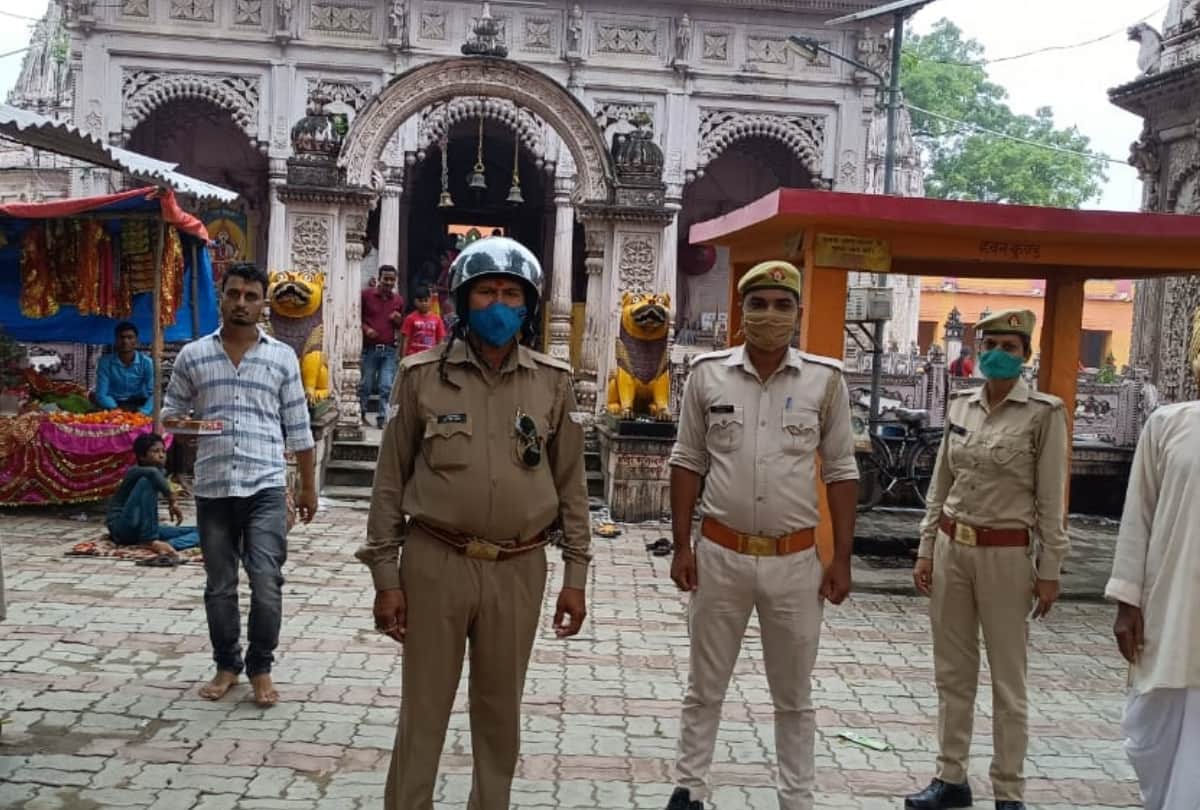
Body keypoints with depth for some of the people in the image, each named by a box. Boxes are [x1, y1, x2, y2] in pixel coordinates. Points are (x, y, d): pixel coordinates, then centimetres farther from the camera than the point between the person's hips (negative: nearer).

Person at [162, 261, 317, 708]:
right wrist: (176, 422, -14)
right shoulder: (192, 356, 6)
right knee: (219, 585, 10)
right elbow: (171, 412, 11)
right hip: (213, 488, 2)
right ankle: (227, 665, 26)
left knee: (267, 581, -7)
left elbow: (297, 427, 7)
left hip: (266, 487, -1)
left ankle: (261, 667, 11)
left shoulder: (282, 357, 4)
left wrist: (308, 485, 8)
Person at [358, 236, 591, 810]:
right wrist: (386, 576, -2)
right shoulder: (422, 375, -3)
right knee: (423, 710, 8)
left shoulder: (553, 382, 1)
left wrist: (575, 576, 4)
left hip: (518, 570, 2)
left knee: (500, 710, 15)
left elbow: (570, 483, 5)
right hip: (435, 564, -1)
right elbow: (390, 481, 0)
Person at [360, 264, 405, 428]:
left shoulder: (398, 300, 11)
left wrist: (399, 320, 0)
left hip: (389, 349, 2)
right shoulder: (366, 295, 0)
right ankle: (360, 414, 23)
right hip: (369, 348, -2)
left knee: (386, 387, -3)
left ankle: (382, 419, 2)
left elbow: (402, 325, 23)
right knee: (366, 385, 6)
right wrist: (365, 328, -11)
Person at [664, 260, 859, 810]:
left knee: (794, 696, 14)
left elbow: (840, 472, 1)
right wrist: (681, 545, 0)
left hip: (796, 560, 0)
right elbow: (688, 463, 4)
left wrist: (842, 559, -1)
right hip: (720, 553, 1)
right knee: (704, 687, 14)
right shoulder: (708, 374, -2)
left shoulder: (825, 379, -4)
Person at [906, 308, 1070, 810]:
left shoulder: (1043, 413, -8)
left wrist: (1049, 570, -8)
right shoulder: (960, 406, 7)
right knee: (953, 672, 12)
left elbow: (1051, 499, -7)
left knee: (1007, 679, 4)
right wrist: (926, 551, 8)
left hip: (1007, 554, -5)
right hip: (951, 547, 5)